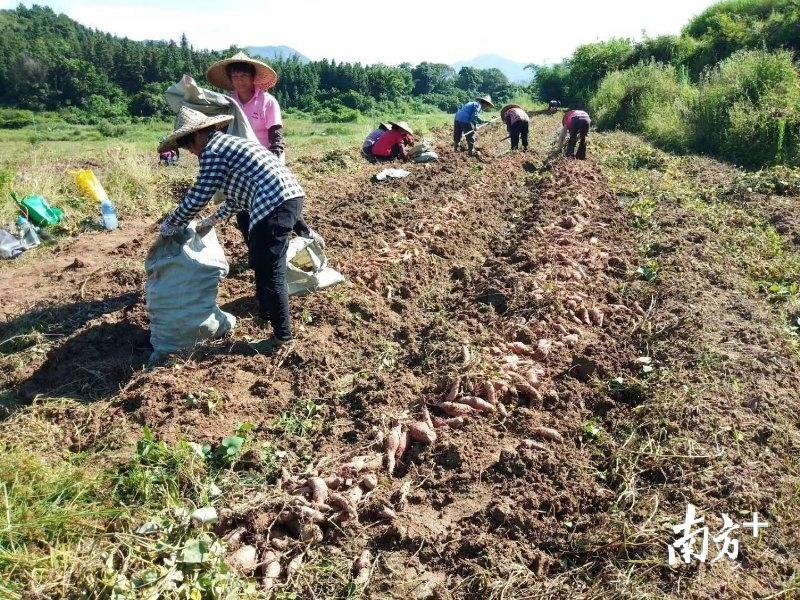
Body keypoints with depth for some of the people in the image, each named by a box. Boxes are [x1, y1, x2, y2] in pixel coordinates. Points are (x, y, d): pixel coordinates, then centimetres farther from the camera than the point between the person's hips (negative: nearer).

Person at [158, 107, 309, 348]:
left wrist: (170, 225, 10)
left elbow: (198, 197, -3)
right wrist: (212, 220, 35)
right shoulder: (230, 143, 26)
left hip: (276, 204, -10)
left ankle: (282, 335, 5)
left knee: (270, 273, -2)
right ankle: (266, 312, 41)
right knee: (260, 261, 25)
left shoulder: (212, 151, -4)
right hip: (290, 195, 10)